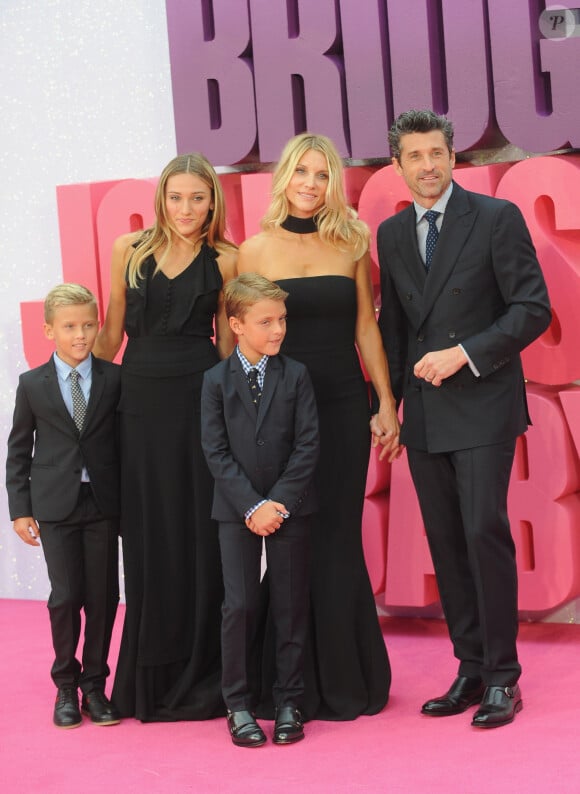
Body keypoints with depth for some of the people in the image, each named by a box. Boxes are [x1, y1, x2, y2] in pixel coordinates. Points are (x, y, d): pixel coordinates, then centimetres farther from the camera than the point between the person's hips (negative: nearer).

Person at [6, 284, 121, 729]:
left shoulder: (114, 380, 2)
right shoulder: (32, 384, 3)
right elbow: (19, 450, 6)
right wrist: (20, 509, 1)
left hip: (103, 503, 1)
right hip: (56, 505, -1)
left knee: (103, 597, 3)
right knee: (65, 597, -3)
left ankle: (95, 685, 16)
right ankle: (66, 687, 13)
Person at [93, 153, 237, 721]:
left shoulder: (224, 261, 1)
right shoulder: (129, 250, 6)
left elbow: (228, 341, 5)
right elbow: (112, 330, 13)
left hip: (201, 398, -2)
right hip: (141, 397, 2)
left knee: (201, 530, -1)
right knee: (148, 533, 7)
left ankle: (200, 676, 10)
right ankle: (150, 679, 17)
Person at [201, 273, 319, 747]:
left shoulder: (296, 376, 1)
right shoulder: (217, 380, 0)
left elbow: (308, 445, -4)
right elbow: (216, 452, -4)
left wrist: (280, 503, -12)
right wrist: (252, 506, -13)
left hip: (290, 506, 1)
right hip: (237, 509, 0)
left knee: (291, 606, 3)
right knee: (240, 605, -4)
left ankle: (289, 703, 12)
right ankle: (239, 704, 6)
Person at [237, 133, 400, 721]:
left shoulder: (350, 244, 6)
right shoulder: (256, 250, 0)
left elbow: (366, 328, 8)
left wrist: (386, 403, 4)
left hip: (343, 406, 1)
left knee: (337, 537, 5)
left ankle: (346, 678, 16)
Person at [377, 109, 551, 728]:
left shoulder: (497, 218, -3)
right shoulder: (391, 234, 12)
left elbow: (533, 309, -7)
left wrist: (465, 353, -16)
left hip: (483, 405, -5)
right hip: (425, 415, 5)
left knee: (484, 531, -12)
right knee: (446, 543, 5)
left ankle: (502, 677, -3)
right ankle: (471, 670, 14)